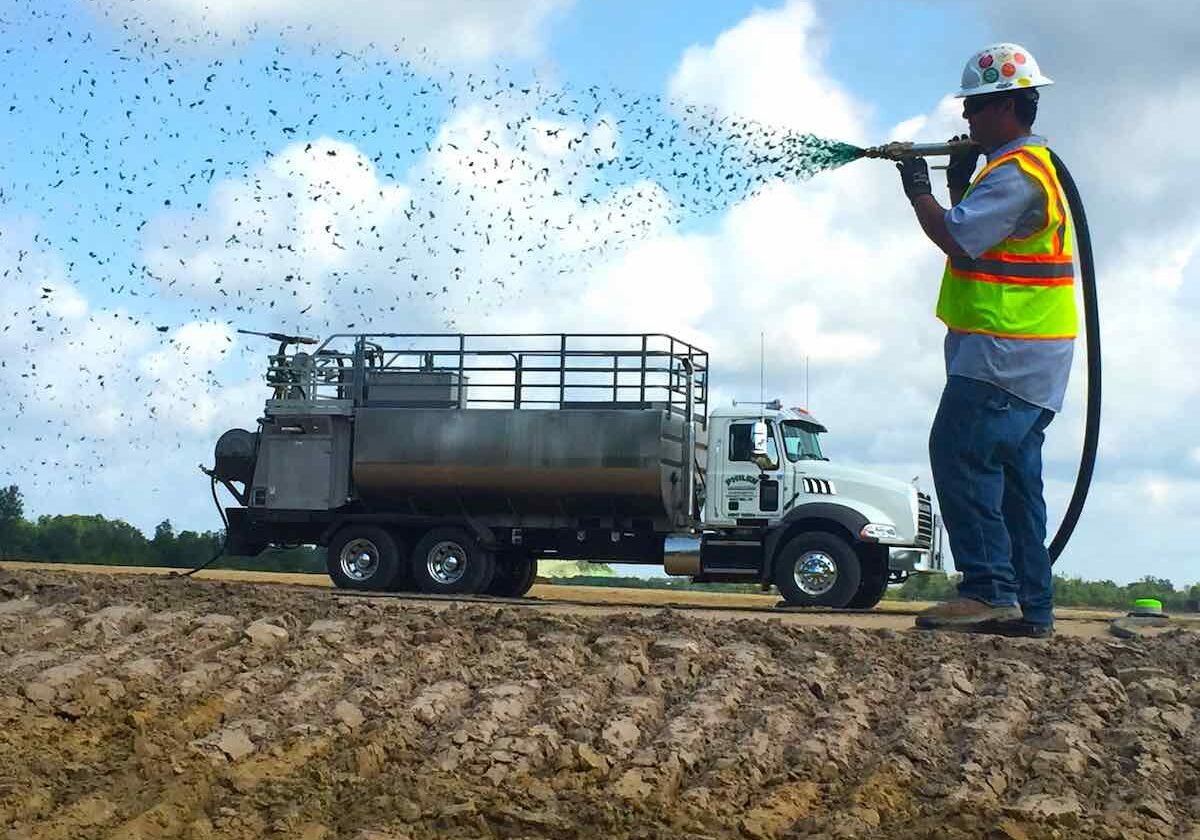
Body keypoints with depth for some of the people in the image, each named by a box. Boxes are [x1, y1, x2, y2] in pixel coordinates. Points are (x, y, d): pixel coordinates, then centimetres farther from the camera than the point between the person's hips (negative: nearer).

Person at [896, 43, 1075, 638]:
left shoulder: (1016, 172, -15)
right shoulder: (1034, 164, 21)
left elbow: (955, 239, -20)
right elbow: (976, 237, 23)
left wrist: (918, 190, -5)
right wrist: (959, 185, 11)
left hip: (1004, 354, -11)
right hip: (1028, 359, 11)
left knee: (961, 456, -13)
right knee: (1011, 474, 10)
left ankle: (989, 590, -16)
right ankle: (1029, 607, 11)